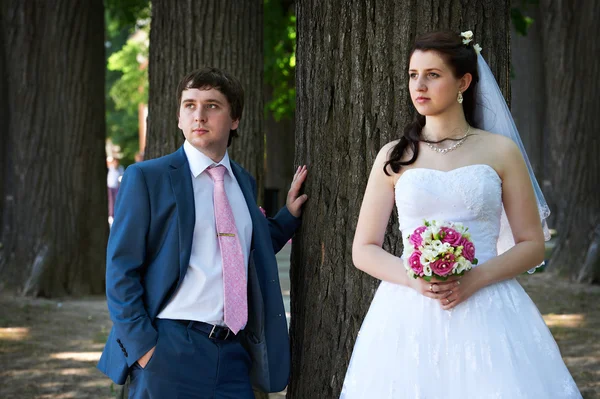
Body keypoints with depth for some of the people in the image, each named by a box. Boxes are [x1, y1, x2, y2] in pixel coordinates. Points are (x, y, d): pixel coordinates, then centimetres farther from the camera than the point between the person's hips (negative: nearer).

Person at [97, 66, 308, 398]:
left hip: (234, 356, 5)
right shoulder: (146, 178, -2)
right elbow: (121, 271, -5)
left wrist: (288, 216, 14)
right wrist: (142, 347, -13)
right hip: (169, 354, -5)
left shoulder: (243, 182, 15)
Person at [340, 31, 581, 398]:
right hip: (409, 316, 1)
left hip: (486, 312, -1)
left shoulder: (500, 151, 5)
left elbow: (532, 245, 4)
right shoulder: (394, 157, 8)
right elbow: (364, 250, 7)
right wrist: (415, 279, -11)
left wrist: (474, 280, -13)